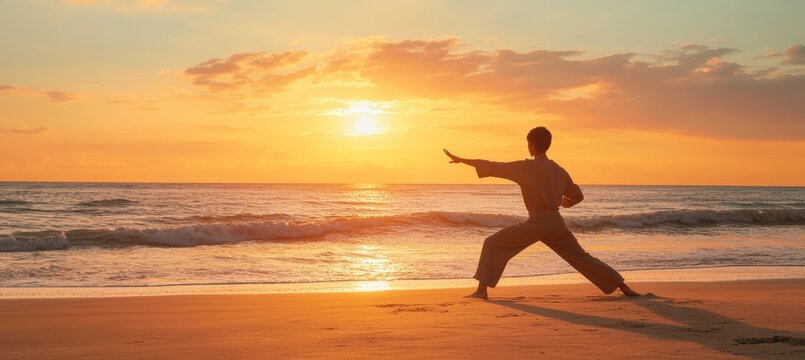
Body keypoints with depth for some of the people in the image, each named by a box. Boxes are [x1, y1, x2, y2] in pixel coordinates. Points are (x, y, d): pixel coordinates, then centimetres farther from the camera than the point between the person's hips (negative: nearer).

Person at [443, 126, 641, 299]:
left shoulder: (527, 167, -6)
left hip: (536, 223, -6)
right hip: (556, 223, 6)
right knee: (582, 258, 14)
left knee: (493, 244, 4)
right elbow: (578, 196, 19)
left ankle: (482, 290, -5)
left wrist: (460, 160, 1)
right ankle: (625, 288, 12)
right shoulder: (559, 170, 11)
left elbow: (493, 167, -6)